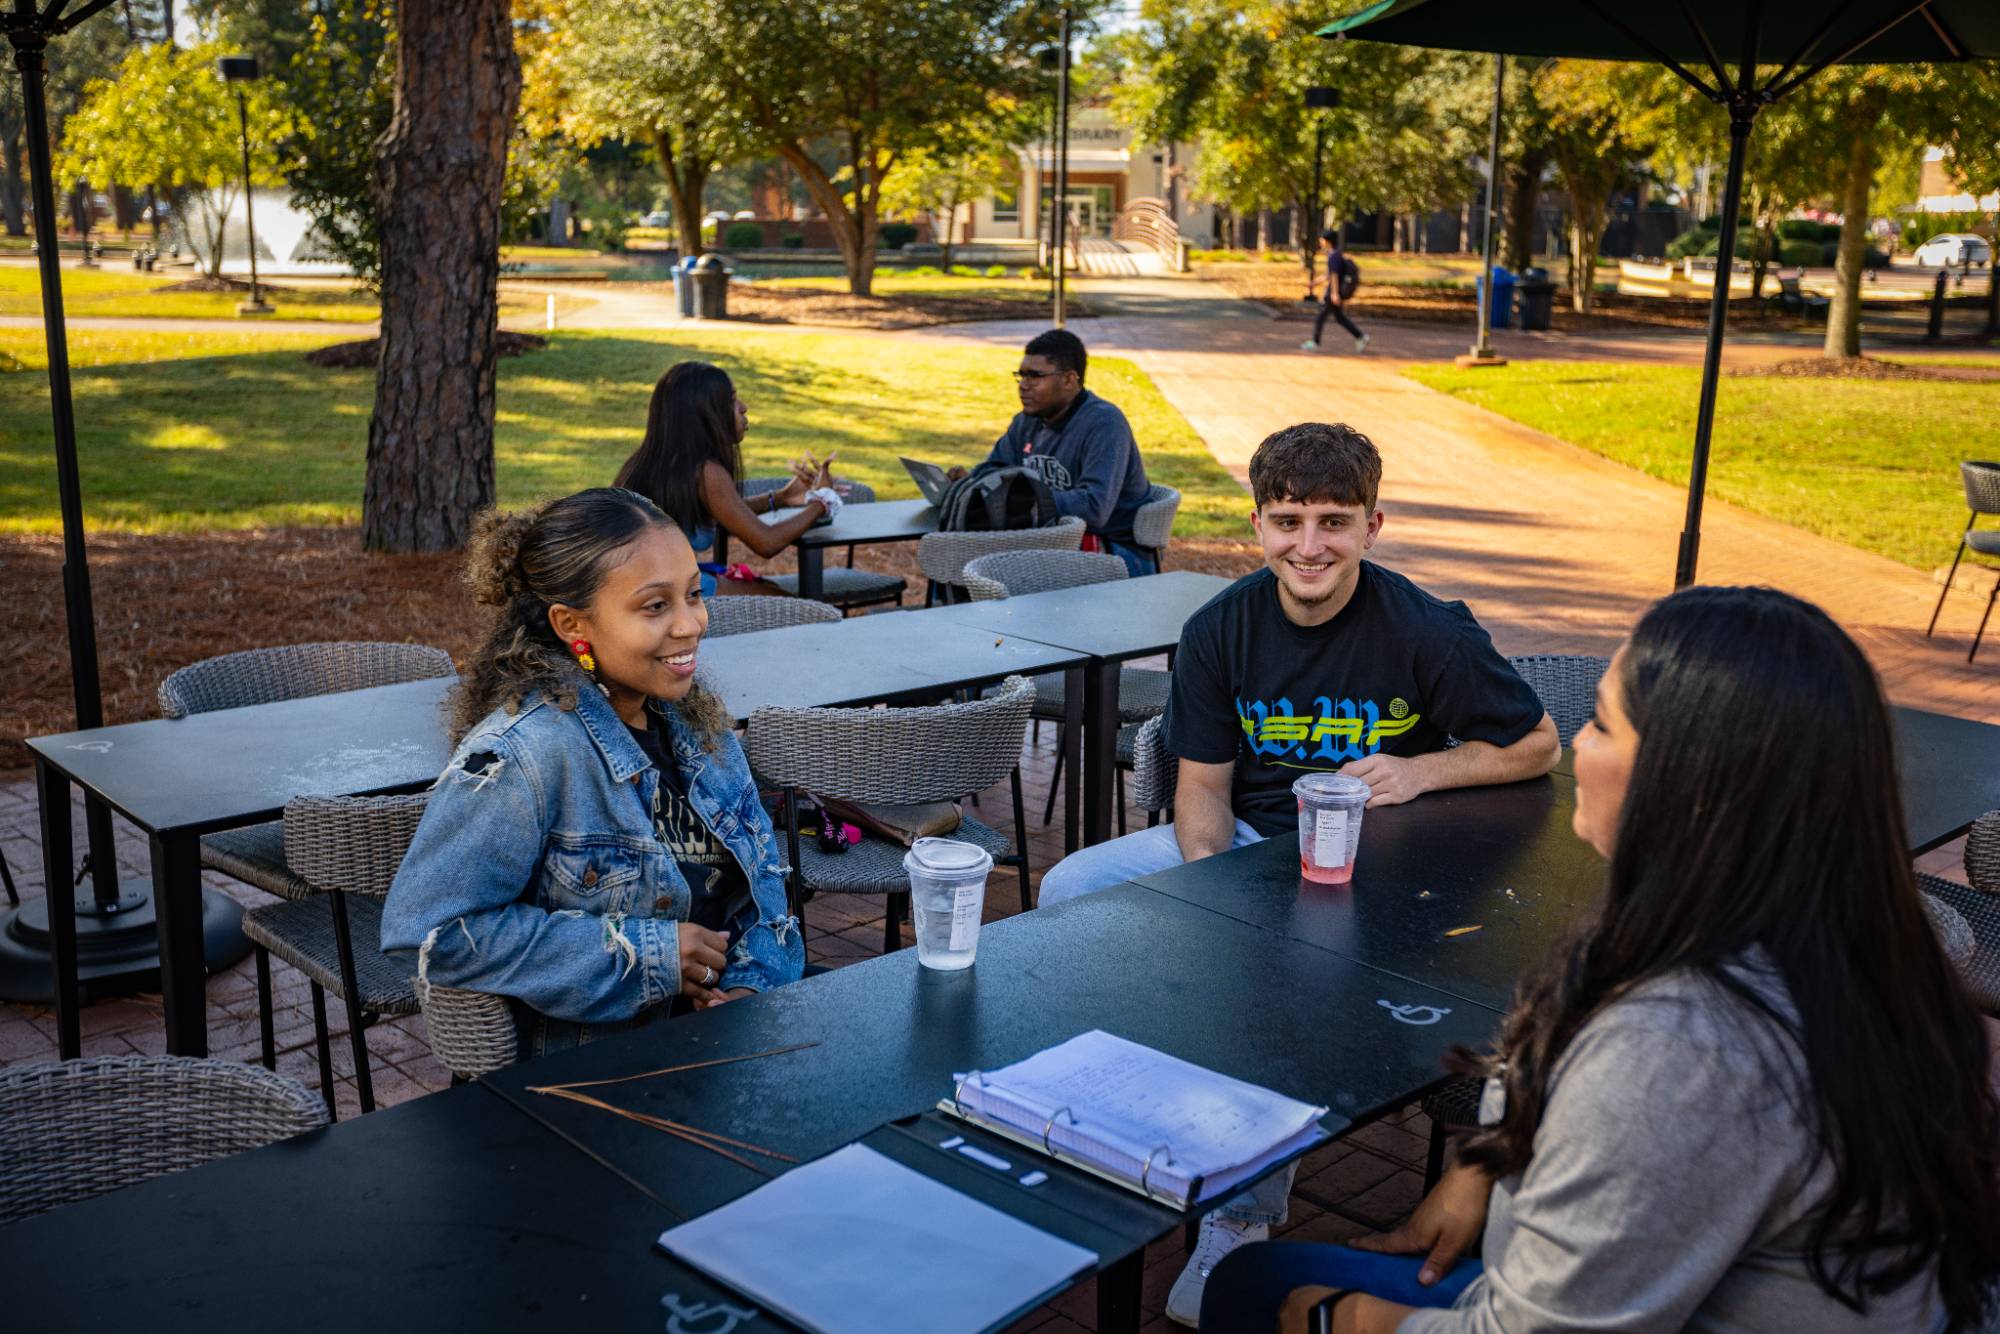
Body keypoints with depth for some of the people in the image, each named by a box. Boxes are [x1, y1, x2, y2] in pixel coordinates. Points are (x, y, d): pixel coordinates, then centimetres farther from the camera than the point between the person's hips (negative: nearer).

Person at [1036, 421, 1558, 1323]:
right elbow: (1203, 783, 0)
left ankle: (1240, 1223, -17)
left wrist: (1421, 771, -16)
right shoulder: (1220, 630, -4)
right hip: (1245, 840, 5)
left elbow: (1537, 746, -1)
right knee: (1068, 890, -10)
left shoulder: (1427, 634, -14)